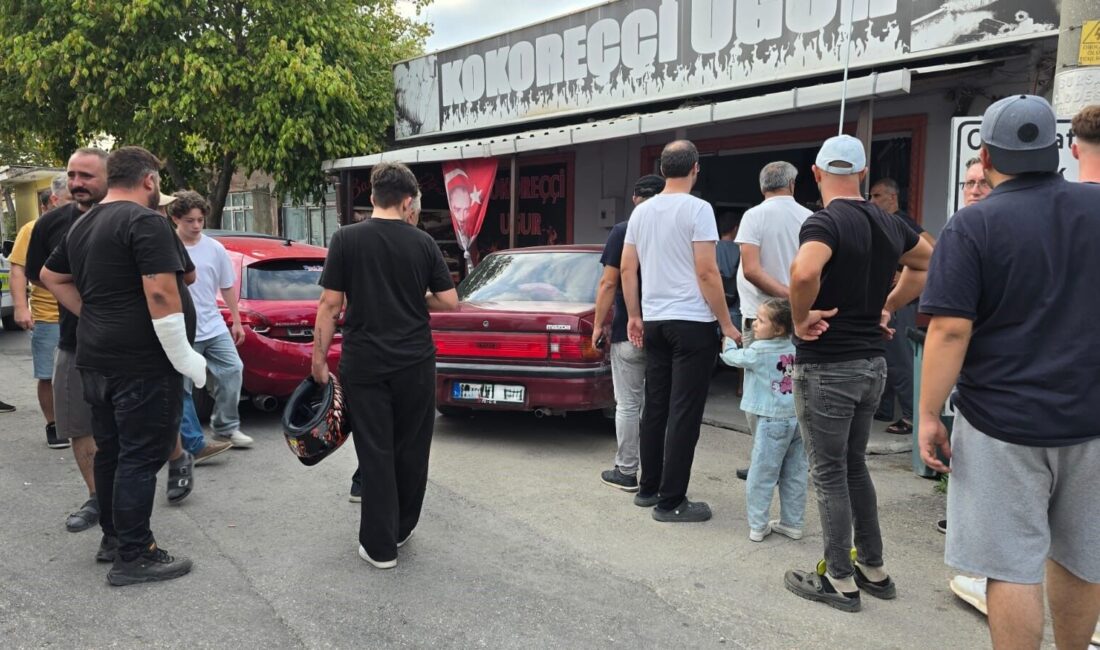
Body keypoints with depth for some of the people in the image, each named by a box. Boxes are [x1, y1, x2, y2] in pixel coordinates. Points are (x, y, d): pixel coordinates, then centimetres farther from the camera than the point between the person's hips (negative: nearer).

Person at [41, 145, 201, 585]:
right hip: (142, 363, -9)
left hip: (97, 359, 9)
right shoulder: (145, 221, -15)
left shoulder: (83, 225, 15)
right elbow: (161, 294, -23)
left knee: (111, 451, 17)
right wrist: (185, 359, -17)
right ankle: (132, 557, 4)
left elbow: (51, 276, 27)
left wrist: (94, 317, 19)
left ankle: (113, 537, 29)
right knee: (141, 457, -2)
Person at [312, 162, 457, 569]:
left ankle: (380, 545, 10)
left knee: (375, 452, 4)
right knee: (410, 449, 14)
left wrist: (319, 358, 2)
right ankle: (401, 530, 28)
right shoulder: (423, 242, 0)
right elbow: (449, 302, 0)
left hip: (364, 364, -1)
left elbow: (330, 305, -6)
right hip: (415, 363, 2)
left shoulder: (346, 239, -5)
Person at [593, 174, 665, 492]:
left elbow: (608, 284, -10)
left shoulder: (622, 231, -7)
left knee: (628, 404, 5)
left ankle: (626, 472, 12)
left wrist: (598, 325, -1)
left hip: (629, 332, -3)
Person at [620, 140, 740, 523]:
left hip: (654, 322, 7)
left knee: (655, 406, 14)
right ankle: (671, 501, 2)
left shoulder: (641, 211, 10)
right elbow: (707, 272, -14)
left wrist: (634, 316, 19)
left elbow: (627, 269, 11)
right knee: (684, 412, -2)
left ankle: (649, 488, 24)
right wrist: (726, 323, -7)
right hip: (692, 322, -7)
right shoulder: (697, 209, -10)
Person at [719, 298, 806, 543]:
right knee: (795, 474, 13)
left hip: (773, 421, -6)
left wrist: (728, 337, 20)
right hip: (798, 418, 6)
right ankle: (792, 523, 22)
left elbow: (732, 357, 4)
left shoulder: (758, 352, -11)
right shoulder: (794, 347, 3)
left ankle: (757, 526, 9)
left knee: (762, 475, 4)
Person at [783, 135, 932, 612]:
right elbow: (927, 264, 25)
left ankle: (840, 581, 14)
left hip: (827, 366, -7)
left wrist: (801, 319, -19)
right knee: (854, 465, 20)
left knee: (830, 473, 4)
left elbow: (804, 271, -37)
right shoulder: (888, 223, 8)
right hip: (872, 362, 8)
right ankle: (874, 569, 29)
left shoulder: (825, 222, -16)